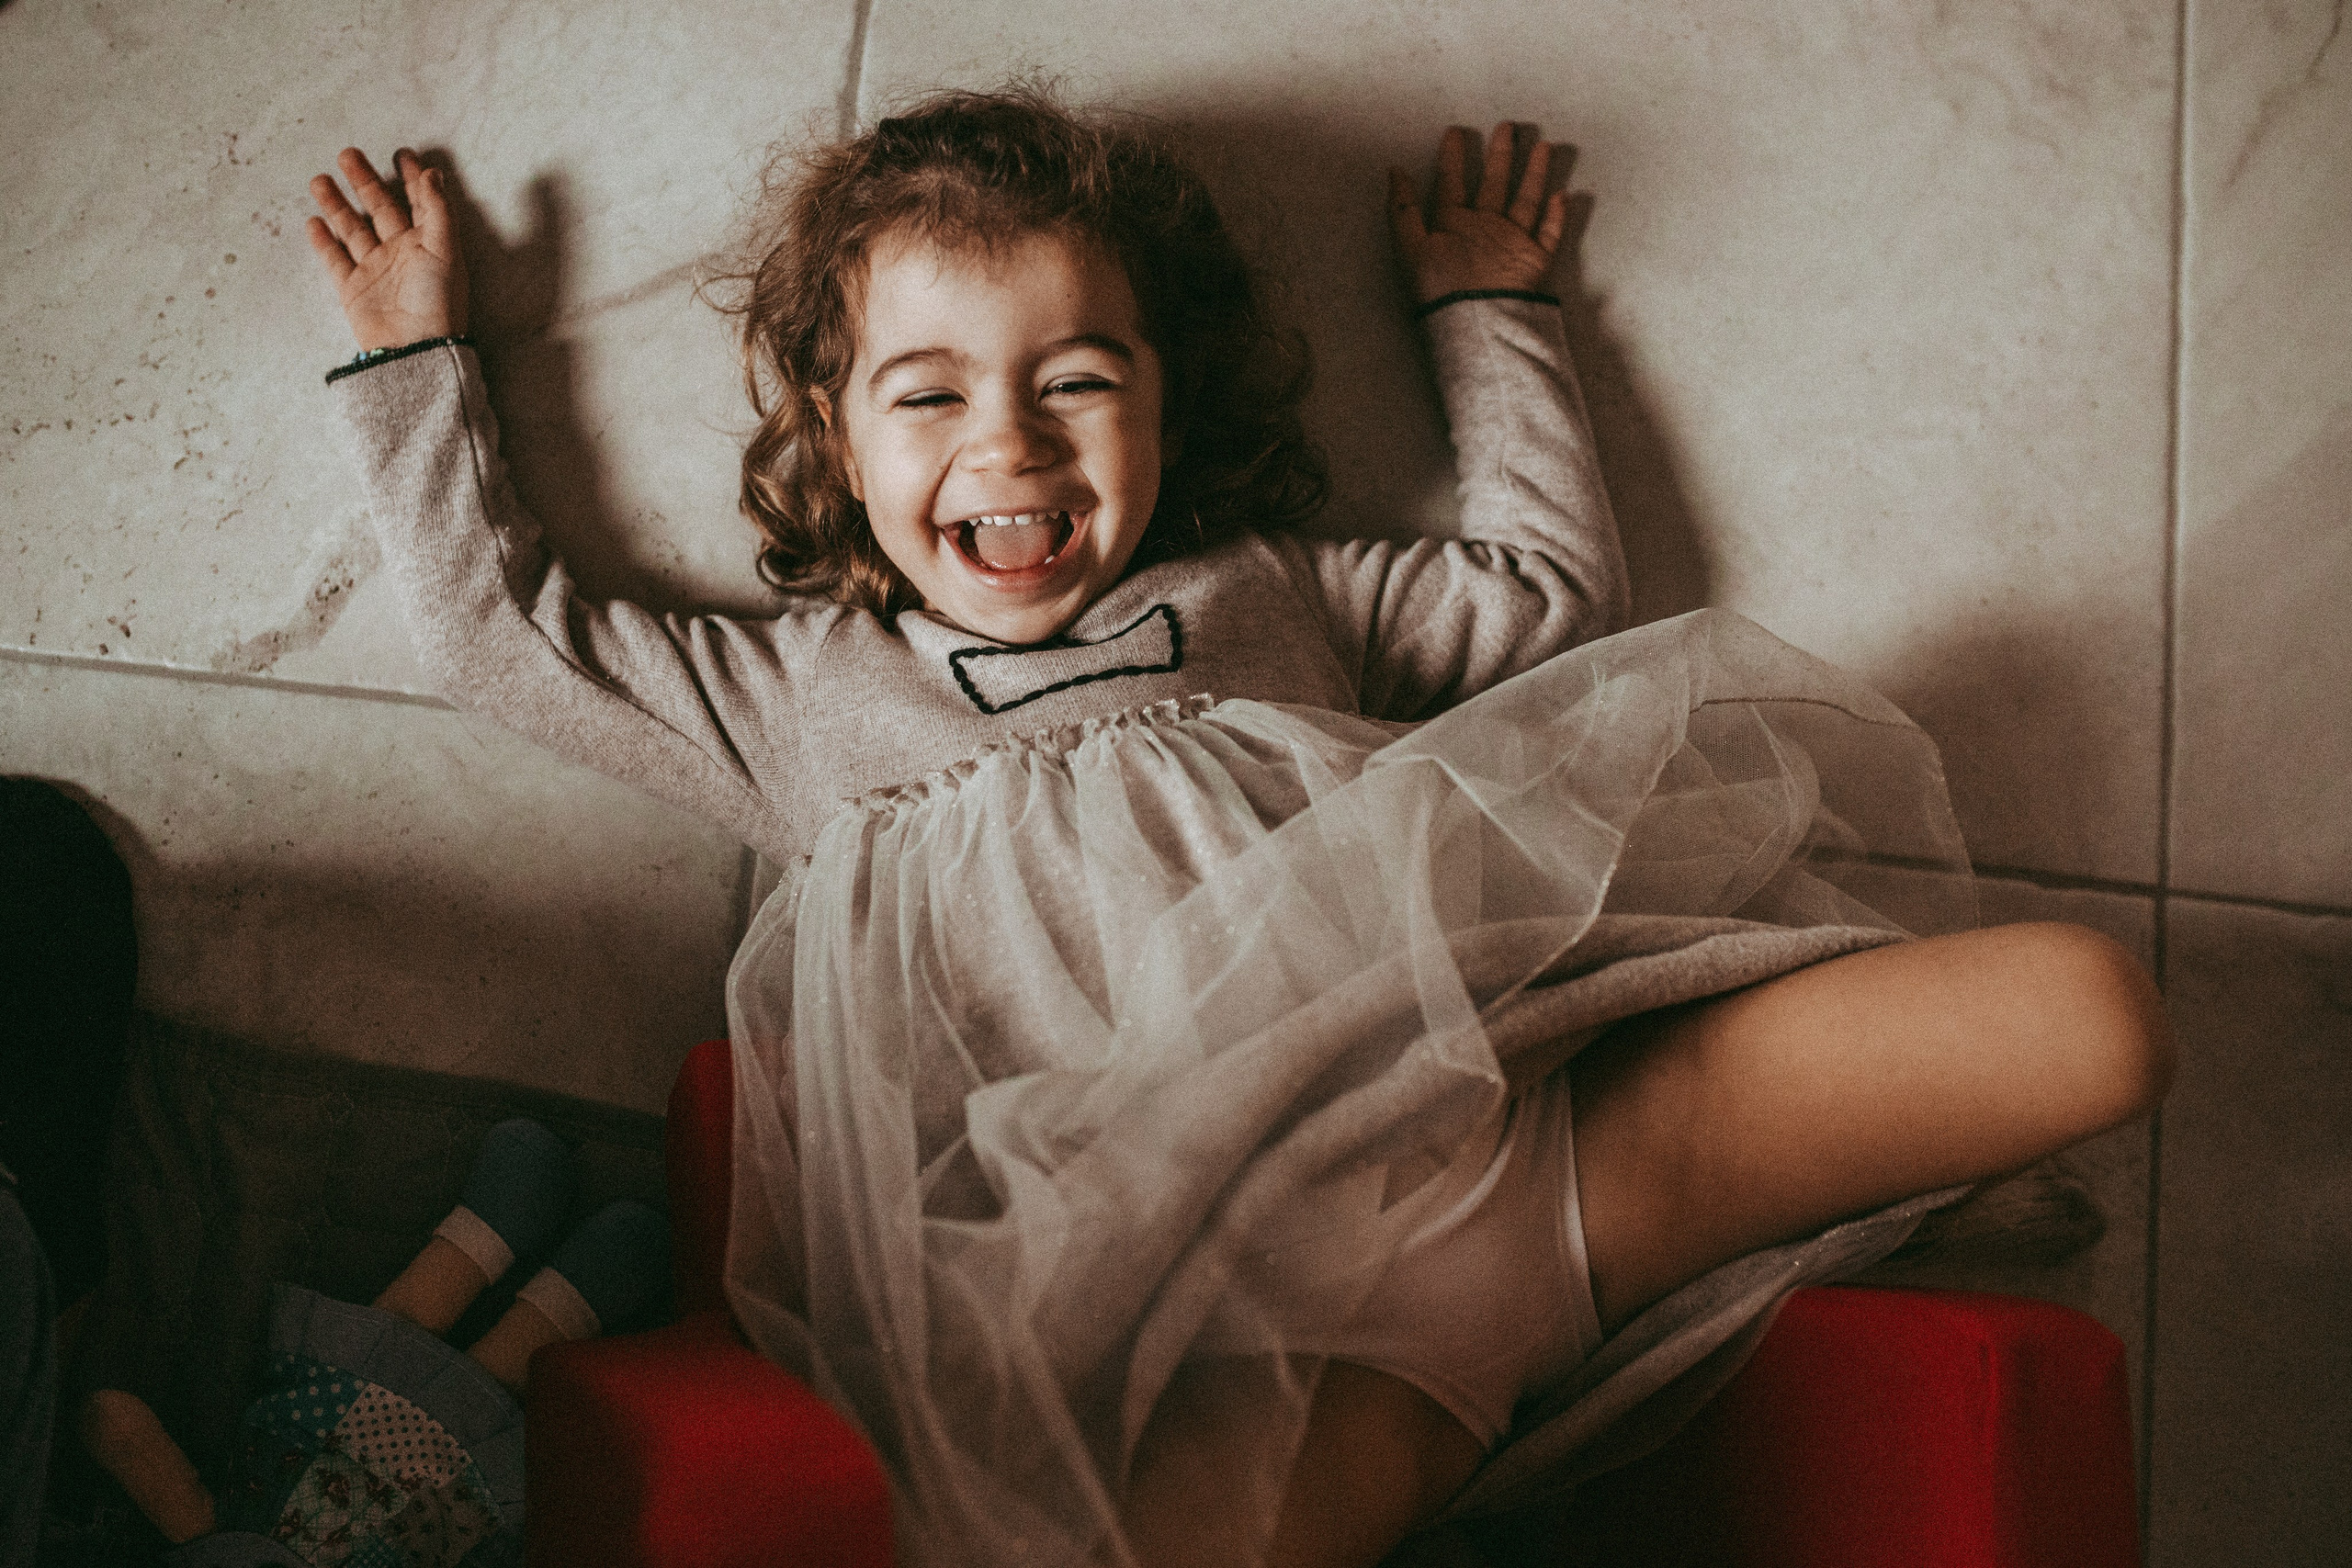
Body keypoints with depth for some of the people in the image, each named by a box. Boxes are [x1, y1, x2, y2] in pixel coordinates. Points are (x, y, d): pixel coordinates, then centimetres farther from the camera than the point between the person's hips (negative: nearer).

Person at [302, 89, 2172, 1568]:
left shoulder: (1266, 596, 29)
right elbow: (497, 621, 33)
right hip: (1241, 1280, -2)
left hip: (1504, 1106, 3)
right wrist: (419, 357, 40)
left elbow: (1552, 588, 34)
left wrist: (1489, 317, 41)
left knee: (2083, 1012, -17)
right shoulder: (799, 688, 27)